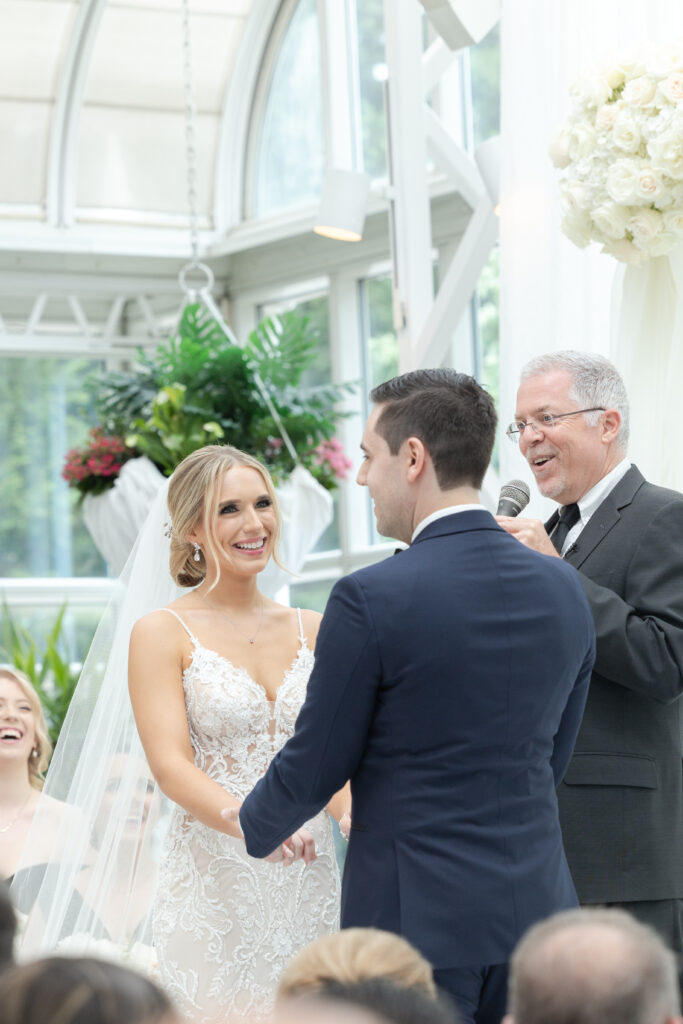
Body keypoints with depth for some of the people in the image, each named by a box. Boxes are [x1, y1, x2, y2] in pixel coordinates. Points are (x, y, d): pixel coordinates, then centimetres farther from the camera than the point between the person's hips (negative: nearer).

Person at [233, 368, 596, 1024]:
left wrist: (251, 824, 15)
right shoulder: (564, 590, 5)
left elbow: (314, 768, -5)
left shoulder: (370, 600, -14)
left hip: (416, 917, -5)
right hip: (536, 906, 6)